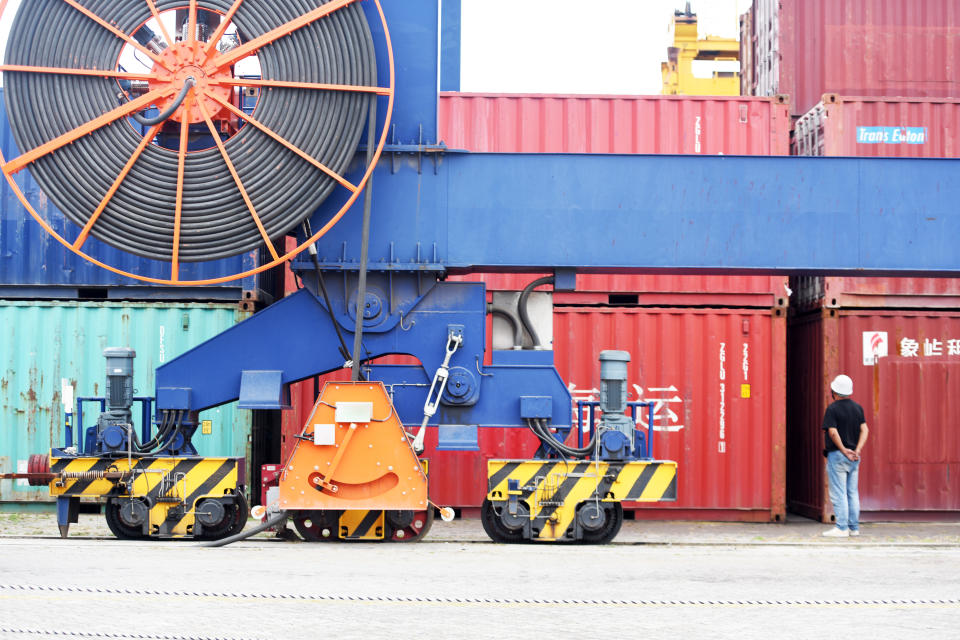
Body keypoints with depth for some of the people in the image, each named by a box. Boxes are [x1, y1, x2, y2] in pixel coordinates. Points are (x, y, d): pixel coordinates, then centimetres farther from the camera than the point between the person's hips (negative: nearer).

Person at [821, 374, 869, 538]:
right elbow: (864, 429, 2)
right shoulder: (858, 408, 9)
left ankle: (842, 528, -6)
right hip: (854, 457, 6)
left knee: (838, 494, -4)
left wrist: (844, 450, -12)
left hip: (837, 455, -6)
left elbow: (833, 432, -19)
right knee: (852, 493, 12)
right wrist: (857, 450, -6)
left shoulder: (832, 409, -10)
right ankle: (854, 527, 13)